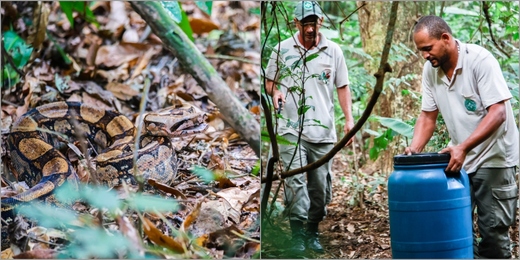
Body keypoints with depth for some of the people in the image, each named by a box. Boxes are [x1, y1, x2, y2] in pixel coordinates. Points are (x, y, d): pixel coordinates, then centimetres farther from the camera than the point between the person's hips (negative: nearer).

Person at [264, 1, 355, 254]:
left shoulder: (333, 51, 8)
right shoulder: (281, 50, 4)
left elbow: (342, 87, 10)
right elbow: (269, 81, 11)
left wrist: (349, 118, -1)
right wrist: (274, 91, -12)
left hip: (323, 131, 2)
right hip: (292, 129, -2)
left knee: (321, 185, 8)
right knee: (295, 180, -15)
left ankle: (313, 231, 23)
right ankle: (297, 234, -13)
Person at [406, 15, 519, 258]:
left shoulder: (480, 60, -18)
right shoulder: (430, 69, 0)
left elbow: (498, 113, -23)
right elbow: (428, 116, 8)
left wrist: (463, 147, -32)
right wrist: (414, 150, -8)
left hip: (493, 157, -6)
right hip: (459, 157, 6)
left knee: (493, 229, -2)